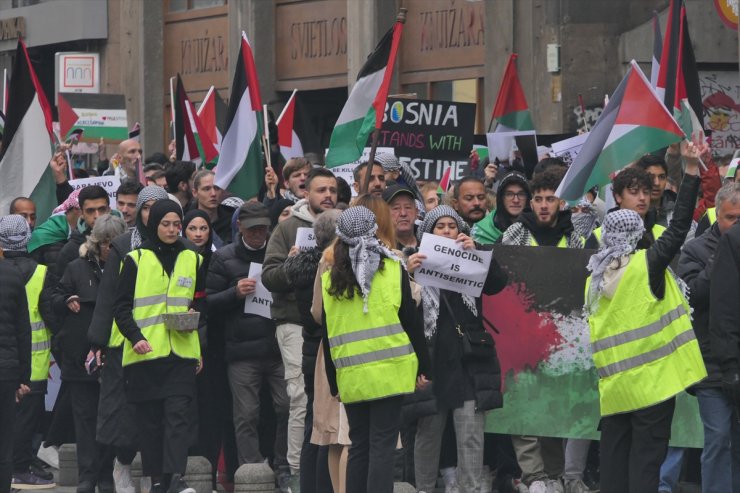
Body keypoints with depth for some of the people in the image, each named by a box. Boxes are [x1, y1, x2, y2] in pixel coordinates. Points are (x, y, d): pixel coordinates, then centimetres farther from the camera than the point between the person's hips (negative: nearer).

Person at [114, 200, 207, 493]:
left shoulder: (193, 260, 14)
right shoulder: (136, 260, 5)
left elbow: (201, 302, 23)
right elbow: (121, 306, 2)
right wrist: (135, 336, -14)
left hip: (181, 350, 1)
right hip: (145, 353, -1)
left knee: (178, 414, -12)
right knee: (149, 419, 1)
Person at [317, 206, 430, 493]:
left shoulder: (329, 281, 5)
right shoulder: (392, 271, -2)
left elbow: (327, 337, 9)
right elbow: (411, 322, -1)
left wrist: (333, 382, 16)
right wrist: (422, 367, 6)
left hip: (350, 379, 3)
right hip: (388, 373, -3)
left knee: (359, 446, 12)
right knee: (382, 446, -4)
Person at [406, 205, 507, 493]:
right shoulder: (418, 262, 5)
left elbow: (497, 284, -4)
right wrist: (407, 274, -22)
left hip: (468, 361, 0)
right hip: (431, 358, 0)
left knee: (471, 435, -4)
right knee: (428, 432, 7)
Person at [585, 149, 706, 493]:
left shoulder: (594, 279, 8)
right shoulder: (646, 264, -9)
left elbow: (597, 332, 14)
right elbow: (679, 227, -11)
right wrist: (691, 172, -9)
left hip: (613, 384, 5)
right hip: (652, 381, -5)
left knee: (614, 456, 8)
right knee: (646, 458, -3)